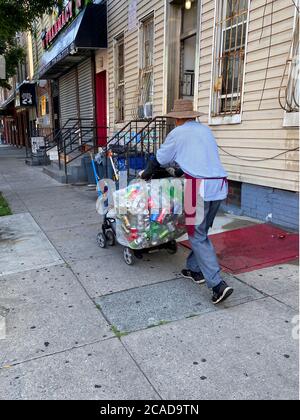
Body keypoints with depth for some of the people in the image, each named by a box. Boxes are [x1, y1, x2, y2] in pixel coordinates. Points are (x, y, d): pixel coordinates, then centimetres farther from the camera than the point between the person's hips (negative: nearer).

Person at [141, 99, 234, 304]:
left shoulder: (178, 133, 2)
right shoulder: (206, 130, 19)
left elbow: (160, 159, 12)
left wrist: (146, 174, 30)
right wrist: (181, 171, 39)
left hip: (201, 187, -7)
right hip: (220, 187, 7)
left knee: (198, 236, -1)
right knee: (201, 231, 19)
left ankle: (218, 284, -6)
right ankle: (195, 269, 30)